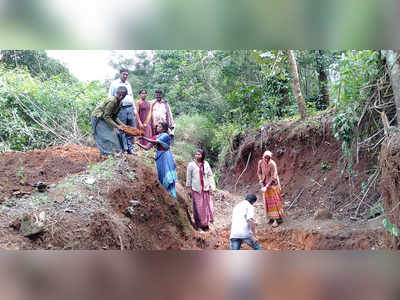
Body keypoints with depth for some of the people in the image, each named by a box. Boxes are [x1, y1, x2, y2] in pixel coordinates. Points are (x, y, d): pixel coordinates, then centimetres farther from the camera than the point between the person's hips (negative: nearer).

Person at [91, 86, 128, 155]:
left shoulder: (120, 103, -4)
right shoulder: (112, 101, -30)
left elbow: (114, 116, 4)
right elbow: (106, 117, -28)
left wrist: (122, 125, -7)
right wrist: (116, 126, -28)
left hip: (106, 118, 9)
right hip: (98, 118, -8)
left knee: (117, 132, 3)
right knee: (105, 136, -11)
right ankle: (107, 153, -7)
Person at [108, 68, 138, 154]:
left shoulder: (128, 84, 19)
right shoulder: (114, 84, 3)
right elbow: (110, 97, 1)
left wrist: (134, 109, 19)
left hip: (130, 109, 6)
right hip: (121, 109, -5)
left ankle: (130, 148, 9)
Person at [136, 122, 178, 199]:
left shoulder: (165, 135, -6)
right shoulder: (155, 137, 13)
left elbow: (156, 142, -20)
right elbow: (147, 147, 9)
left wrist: (144, 138, -22)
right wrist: (138, 143, -3)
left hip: (166, 158, -6)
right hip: (159, 158, 7)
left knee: (167, 177, -9)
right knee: (161, 177, 6)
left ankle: (172, 197, -7)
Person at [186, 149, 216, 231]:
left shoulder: (206, 164, 2)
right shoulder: (191, 165, -3)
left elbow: (210, 175, 8)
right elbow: (188, 177, 3)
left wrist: (211, 186, 2)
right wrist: (189, 188, 4)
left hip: (205, 188, 2)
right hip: (196, 189, -2)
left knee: (206, 205, 4)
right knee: (198, 206, 2)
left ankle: (205, 223, 17)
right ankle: (198, 223, 14)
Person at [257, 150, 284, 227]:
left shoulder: (272, 164, -23)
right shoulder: (260, 162, -9)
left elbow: (273, 177, -21)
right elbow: (259, 172, 3)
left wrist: (267, 186, -23)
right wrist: (261, 182, -9)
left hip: (273, 184, -5)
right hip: (265, 183, 5)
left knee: (274, 200, -6)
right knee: (268, 200, 11)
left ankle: (277, 219, -2)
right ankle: (272, 218, 22)